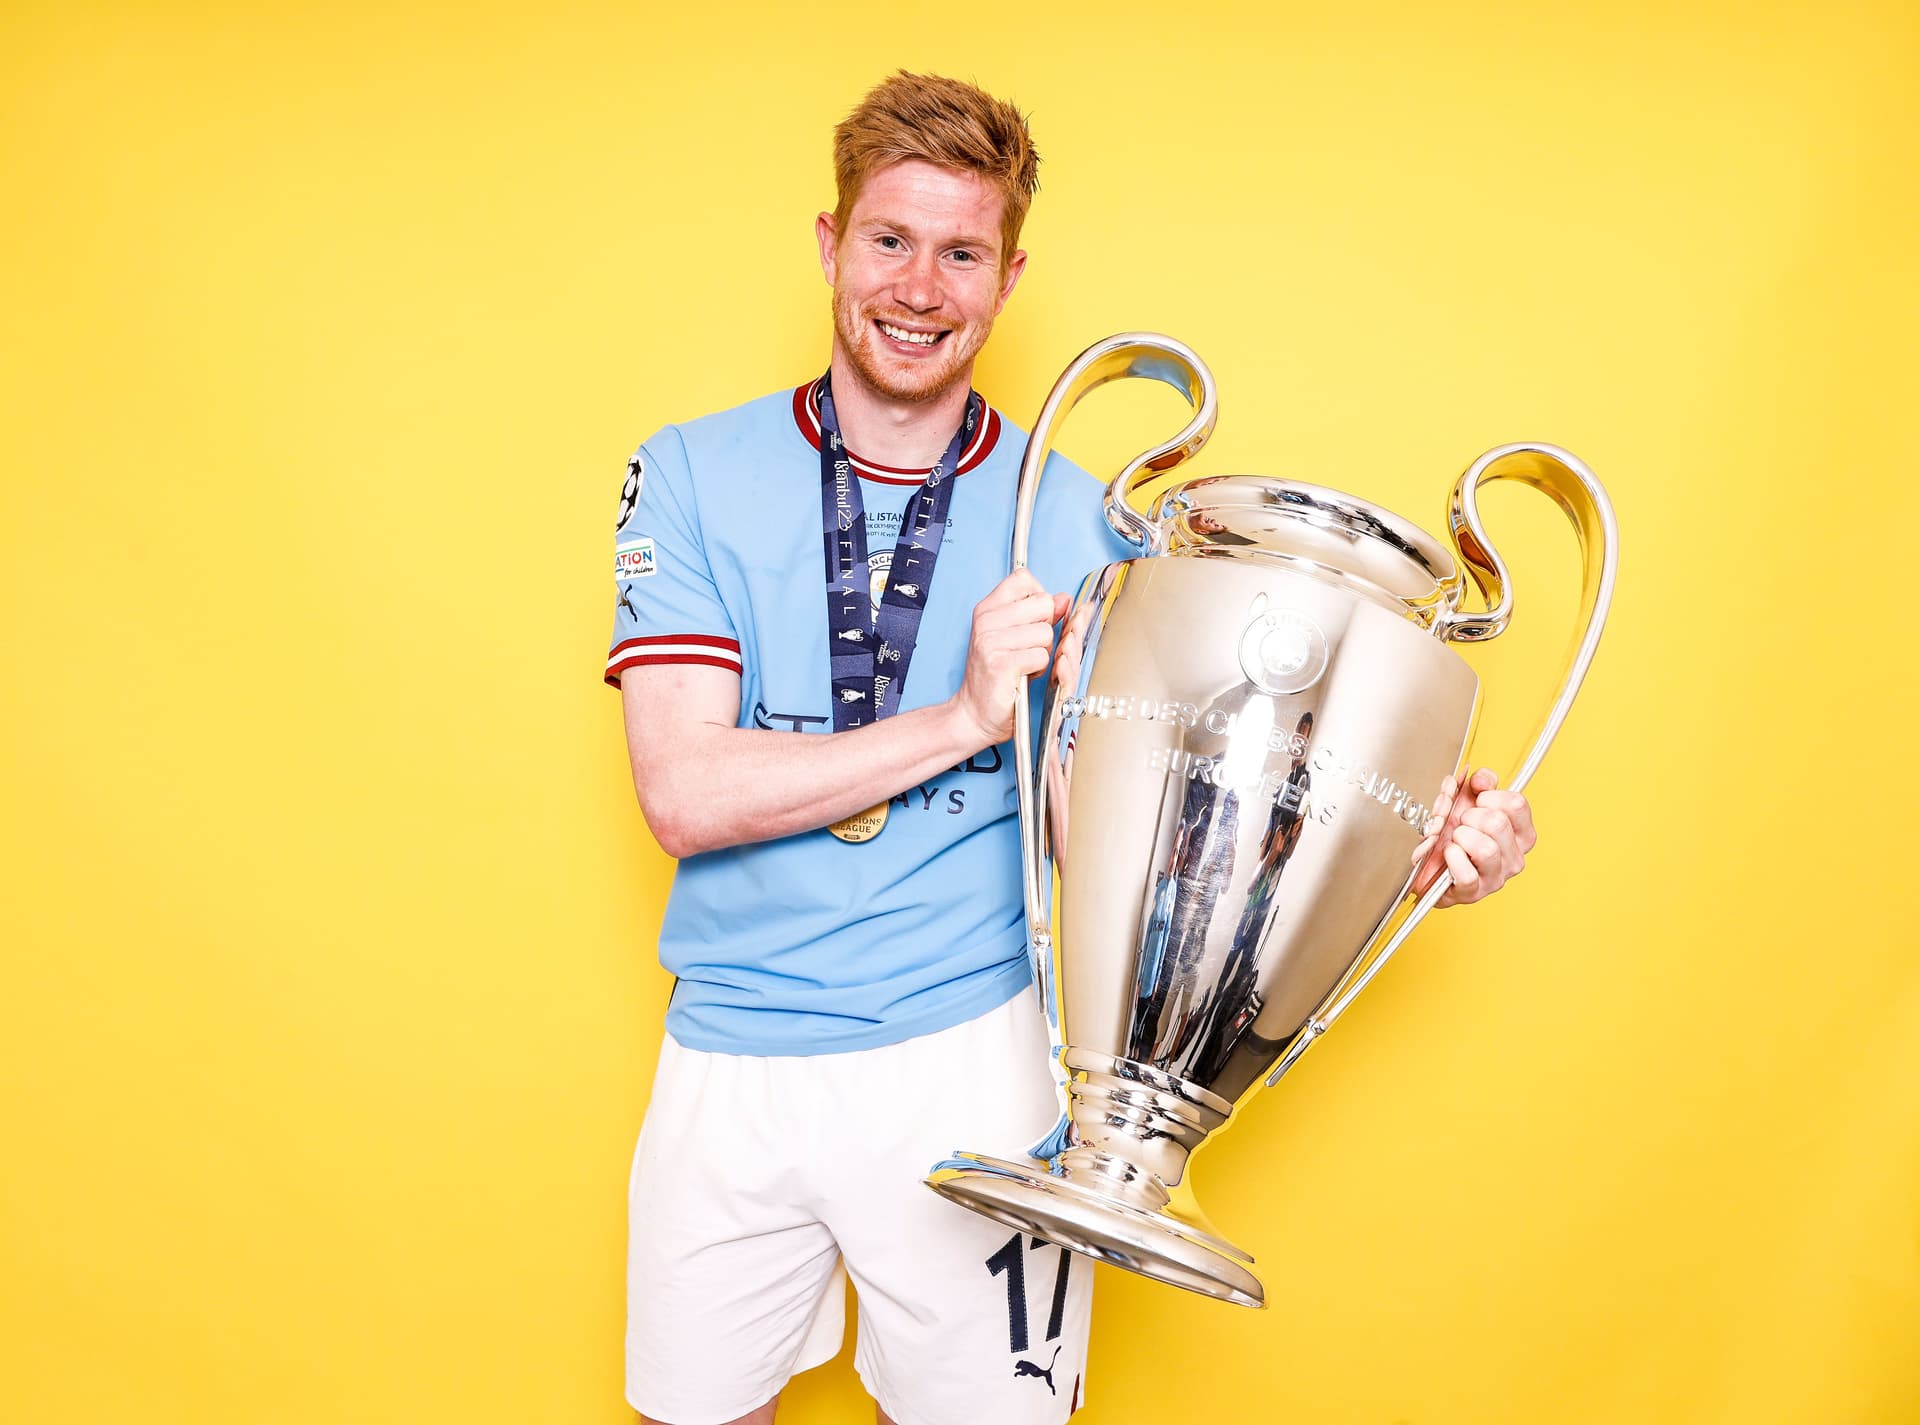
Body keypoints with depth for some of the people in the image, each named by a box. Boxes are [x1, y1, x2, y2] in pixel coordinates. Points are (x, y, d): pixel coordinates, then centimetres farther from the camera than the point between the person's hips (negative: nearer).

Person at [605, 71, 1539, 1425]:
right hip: (735, 1061, 1)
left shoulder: (1078, 525, -1)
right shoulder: (694, 476, -3)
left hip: (971, 1058, 0)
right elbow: (686, 796, -14)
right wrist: (968, 720, -22)